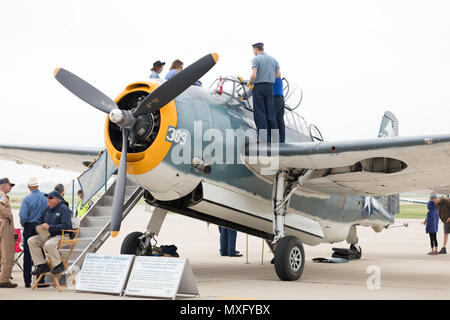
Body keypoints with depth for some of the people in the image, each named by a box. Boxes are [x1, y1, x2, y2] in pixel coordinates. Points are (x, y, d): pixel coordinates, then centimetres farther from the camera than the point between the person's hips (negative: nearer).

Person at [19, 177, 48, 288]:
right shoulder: (45, 198, -3)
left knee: (27, 255, 6)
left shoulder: (26, 199, -10)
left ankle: (27, 281, 8)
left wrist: (23, 224, 3)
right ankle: (40, 280, 8)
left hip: (29, 229, -2)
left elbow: (23, 216, -16)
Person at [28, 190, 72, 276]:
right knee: (31, 240, -6)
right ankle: (42, 265, -6)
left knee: (48, 244, -36)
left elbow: (66, 226, -23)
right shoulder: (48, 209, 13)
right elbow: (42, 221, 27)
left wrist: (50, 227, -26)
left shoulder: (64, 209, -12)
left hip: (62, 236, -9)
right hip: (50, 235, 9)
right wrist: (39, 227, 1)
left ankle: (59, 265, -15)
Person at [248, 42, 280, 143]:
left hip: (258, 87, -5)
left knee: (259, 113, -3)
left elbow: (253, 75, -17)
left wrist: (250, 82, 2)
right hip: (270, 87, 5)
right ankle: (274, 137, 1)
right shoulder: (273, 59, 12)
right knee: (270, 113, 6)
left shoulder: (256, 59, -6)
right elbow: (279, 75, 13)